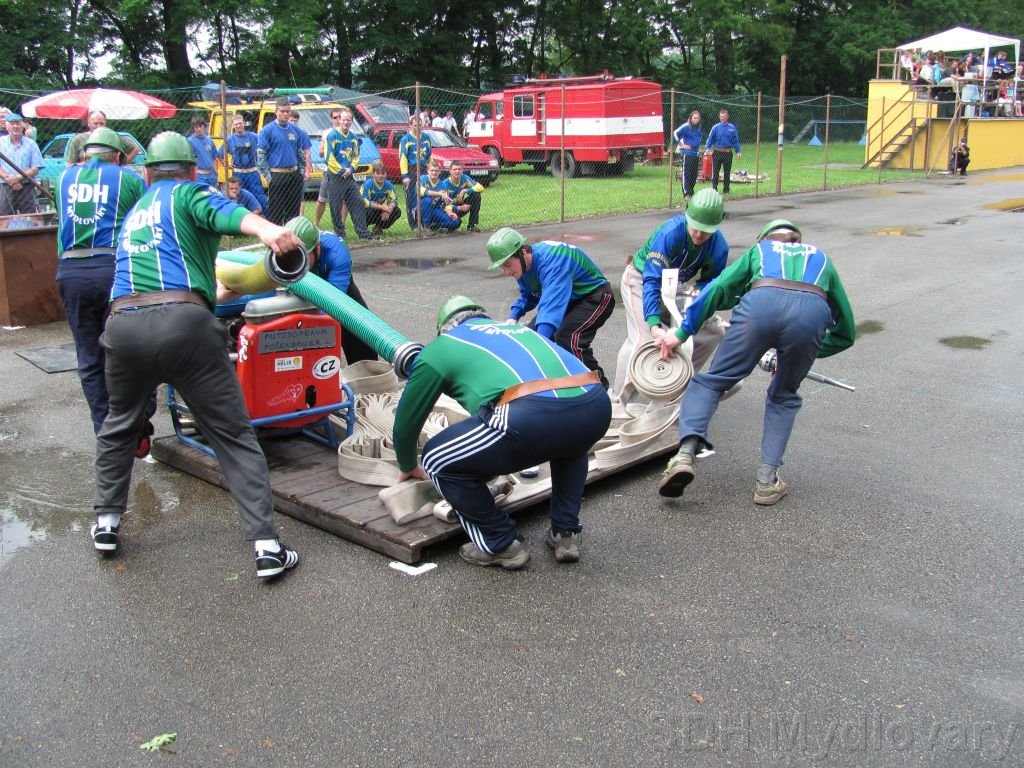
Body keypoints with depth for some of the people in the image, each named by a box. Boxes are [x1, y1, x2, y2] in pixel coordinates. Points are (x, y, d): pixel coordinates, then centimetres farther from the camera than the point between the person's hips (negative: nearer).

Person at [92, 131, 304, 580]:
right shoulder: (188, 193, 14)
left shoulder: (133, 213, 33)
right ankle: (266, 546, 0)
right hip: (183, 323, -5)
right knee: (233, 435, 3)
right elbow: (223, 213, -12)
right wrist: (264, 228, -33)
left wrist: (222, 286, 64)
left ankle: (107, 523, 36)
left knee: (120, 424, 31)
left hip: (122, 324, 5)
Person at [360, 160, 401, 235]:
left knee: (397, 211, -14)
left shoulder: (388, 184, -7)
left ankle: (378, 227, 6)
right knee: (370, 210, -38)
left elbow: (394, 200, -9)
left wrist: (388, 210, -31)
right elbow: (364, 202, -30)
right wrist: (383, 207, -32)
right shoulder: (368, 184, -20)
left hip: (380, 211, 5)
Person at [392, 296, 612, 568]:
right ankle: (565, 533, 33)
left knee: (437, 461, 16)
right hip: (597, 407, 6)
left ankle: (501, 546, 22)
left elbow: (406, 420, 34)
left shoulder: (439, 348, 24)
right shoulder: (517, 328, 39)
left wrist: (408, 468, 54)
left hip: (534, 416, -6)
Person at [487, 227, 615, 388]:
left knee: (567, 338, -29)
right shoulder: (523, 263, -9)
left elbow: (552, 302, -47)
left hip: (595, 297, -9)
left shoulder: (551, 260, -35)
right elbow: (528, 295, 7)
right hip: (569, 298, 9)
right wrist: (513, 318, -12)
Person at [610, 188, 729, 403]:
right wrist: (655, 324, -51)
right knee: (644, 338, -24)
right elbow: (651, 281, -41)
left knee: (714, 331, 0)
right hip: (641, 279, -6)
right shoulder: (670, 233, -36)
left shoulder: (719, 247, -20)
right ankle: (617, 400, -13)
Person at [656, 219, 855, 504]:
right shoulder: (821, 259, 42)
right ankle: (767, 481, 12)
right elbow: (845, 333, 42)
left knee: (712, 381, 11)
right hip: (812, 312, 2)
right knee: (784, 397, 22)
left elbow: (718, 288, 20)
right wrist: (809, 351, 54)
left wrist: (682, 333, 21)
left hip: (761, 303, -1)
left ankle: (685, 453, -11)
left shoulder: (758, 250, 38)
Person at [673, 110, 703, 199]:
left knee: (694, 174, 9)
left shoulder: (699, 128, 12)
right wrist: (682, 145, -15)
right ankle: (686, 194, -9)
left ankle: (691, 192, 20)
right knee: (686, 174, -8)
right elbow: (675, 134, -17)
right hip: (687, 154, -7)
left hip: (696, 154, 7)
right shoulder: (686, 127, -10)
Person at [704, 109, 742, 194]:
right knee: (715, 172, -3)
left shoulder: (732, 128, 2)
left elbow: (736, 141, 5)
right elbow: (710, 139, -1)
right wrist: (707, 148, -16)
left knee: (727, 172, 9)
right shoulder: (716, 127, 0)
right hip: (717, 152, -1)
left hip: (728, 153, 1)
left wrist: (738, 151, -1)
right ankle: (714, 189, 2)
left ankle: (726, 190, 19)